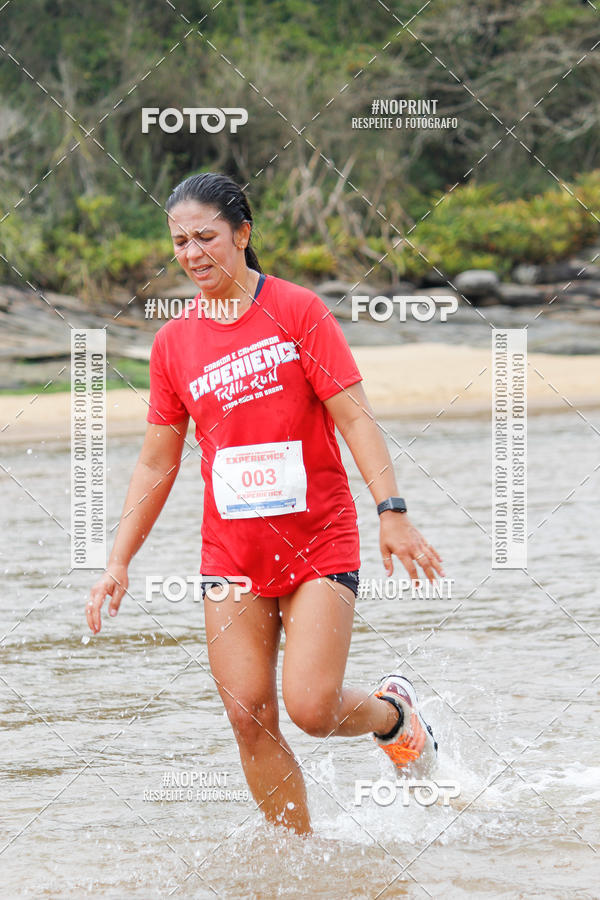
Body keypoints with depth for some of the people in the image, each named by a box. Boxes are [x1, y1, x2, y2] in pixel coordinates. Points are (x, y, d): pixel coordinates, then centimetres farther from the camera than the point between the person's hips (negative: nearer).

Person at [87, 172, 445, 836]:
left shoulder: (298, 310, -4)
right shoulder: (173, 342, 7)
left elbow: (354, 416, -7)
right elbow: (157, 464, 13)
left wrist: (391, 512, -18)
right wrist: (119, 563, 8)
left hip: (319, 543, -4)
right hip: (230, 552, 4)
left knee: (311, 708, -14)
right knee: (250, 719, -4)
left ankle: (393, 713, 19)